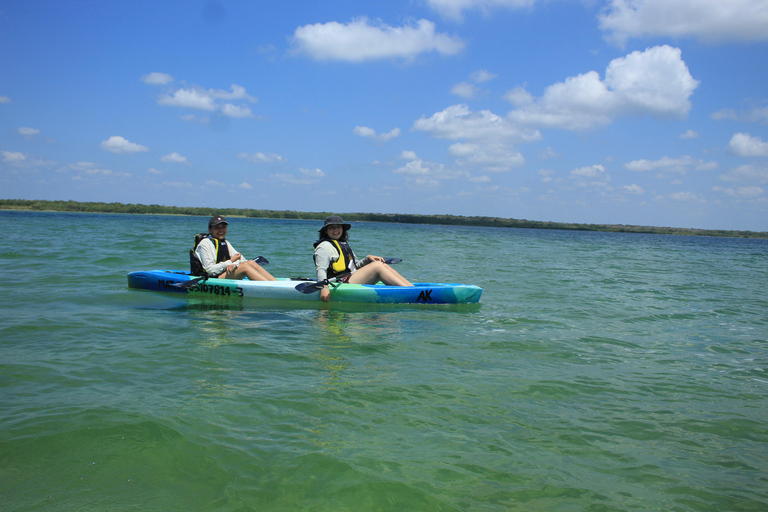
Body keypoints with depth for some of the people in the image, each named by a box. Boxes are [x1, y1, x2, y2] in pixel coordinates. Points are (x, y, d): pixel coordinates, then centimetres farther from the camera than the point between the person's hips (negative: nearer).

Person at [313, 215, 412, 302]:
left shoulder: (344, 244, 26)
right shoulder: (324, 247, -1)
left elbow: (355, 266, 28)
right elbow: (320, 270, -13)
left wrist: (368, 258, 11)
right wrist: (324, 287, -29)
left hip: (352, 280, 9)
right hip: (341, 284, -9)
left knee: (384, 266, -5)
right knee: (377, 266, -20)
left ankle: (411, 287, -16)